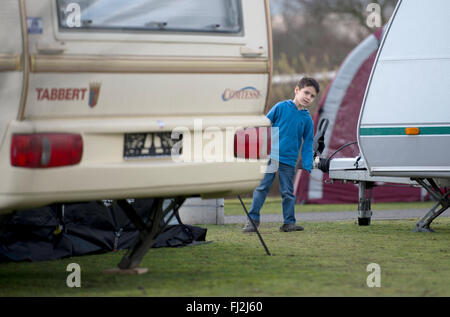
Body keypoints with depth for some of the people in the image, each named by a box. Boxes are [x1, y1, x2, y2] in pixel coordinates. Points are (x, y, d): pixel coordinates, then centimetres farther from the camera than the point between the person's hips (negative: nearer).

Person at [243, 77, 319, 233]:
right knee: (261, 188, -2)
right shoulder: (281, 107, -1)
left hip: (288, 161, 2)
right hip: (270, 157, -2)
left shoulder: (307, 119, 5)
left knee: (288, 192, 7)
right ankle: (252, 219, 3)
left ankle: (289, 222, 14)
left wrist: (307, 167, -1)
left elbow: (307, 144, 7)